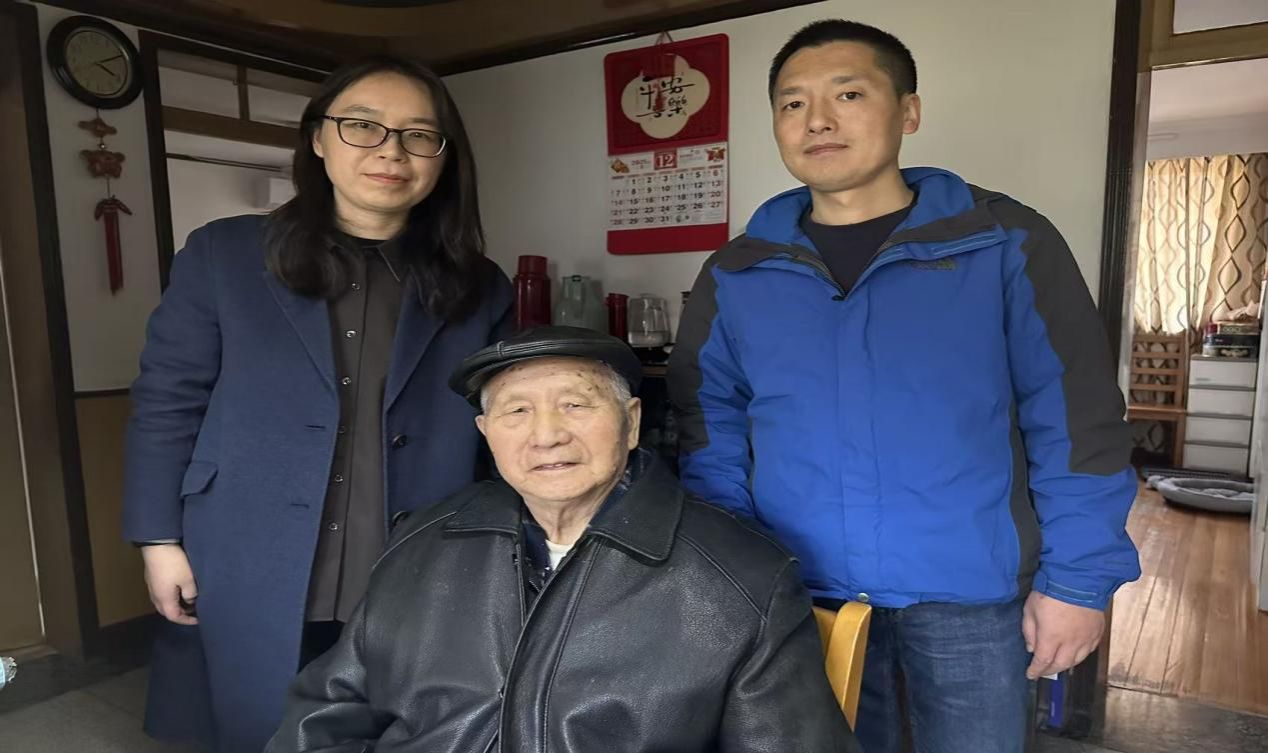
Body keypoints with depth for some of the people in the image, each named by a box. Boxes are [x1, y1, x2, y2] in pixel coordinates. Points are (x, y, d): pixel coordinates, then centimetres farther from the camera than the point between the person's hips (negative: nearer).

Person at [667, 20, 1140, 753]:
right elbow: (711, 436, 4)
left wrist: (1078, 578, -6)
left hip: (969, 592, -1)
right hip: (801, 596, 2)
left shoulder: (1006, 243, -6)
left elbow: (1075, 419, -4)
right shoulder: (734, 277, -1)